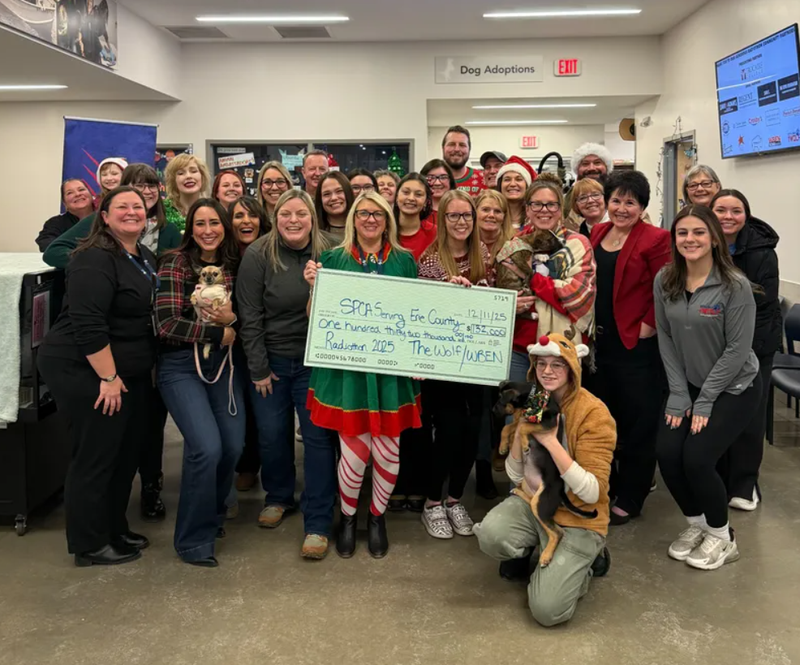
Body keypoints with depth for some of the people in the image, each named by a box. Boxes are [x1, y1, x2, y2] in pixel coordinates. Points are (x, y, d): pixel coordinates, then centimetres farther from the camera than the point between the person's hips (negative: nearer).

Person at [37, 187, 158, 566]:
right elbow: (87, 324, -25)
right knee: (96, 455, -1)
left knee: (127, 452, 14)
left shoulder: (145, 258, 12)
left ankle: (114, 529, 31)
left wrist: (134, 371, 19)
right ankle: (89, 546, 14)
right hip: (85, 372, -9)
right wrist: (108, 377, -24)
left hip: (129, 373, 9)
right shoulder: (95, 260, -17)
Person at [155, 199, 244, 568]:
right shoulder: (175, 263, -7)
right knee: (207, 448, -16)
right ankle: (194, 539, 5)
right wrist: (217, 332, -12)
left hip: (222, 362, 5)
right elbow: (167, 324, -15)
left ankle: (212, 514, 30)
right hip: (181, 366, -5)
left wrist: (231, 319, -12)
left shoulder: (234, 265, 7)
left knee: (233, 445, 0)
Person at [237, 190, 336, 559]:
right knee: (272, 433, 9)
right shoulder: (258, 255, -7)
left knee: (318, 436, -2)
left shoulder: (327, 253, -3)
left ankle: (317, 524, 8)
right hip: (271, 360, 0)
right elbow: (250, 316, -7)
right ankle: (278, 497, 36)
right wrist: (258, 369, -6)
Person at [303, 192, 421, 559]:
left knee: (389, 449, 4)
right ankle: (347, 517, 26)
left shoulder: (404, 261, 7)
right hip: (347, 368, -1)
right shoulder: (333, 259, 4)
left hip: (393, 369, 2)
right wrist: (315, 286, -12)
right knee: (355, 451, -2)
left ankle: (377, 517, 31)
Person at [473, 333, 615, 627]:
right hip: (532, 503, 4)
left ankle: (581, 561, 13)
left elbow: (592, 493, -23)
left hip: (577, 519, -4)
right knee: (490, 534, -28)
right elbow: (516, 475, 0)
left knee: (547, 610, -18)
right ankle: (524, 554, 8)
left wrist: (550, 441, -29)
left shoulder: (594, 413, -18)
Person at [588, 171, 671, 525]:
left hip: (636, 346, -6)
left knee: (637, 422, 5)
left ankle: (630, 499, 18)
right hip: (598, 342, 7)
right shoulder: (596, 234, 9)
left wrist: (648, 326, -15)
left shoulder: (655, 239, -10)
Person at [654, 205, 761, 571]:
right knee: (667, 455, -8)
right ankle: (696, 524, 20)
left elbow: (738, 349, -17)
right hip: (689, 385, 5)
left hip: (734, 387, -4)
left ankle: (721, 536, 13)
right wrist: (679, 393, -7)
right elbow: (666, 339, -1)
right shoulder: (664, 281, -5)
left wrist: (705, 401, -16)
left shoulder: (736, 285, -19)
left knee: (696, 458, -15)